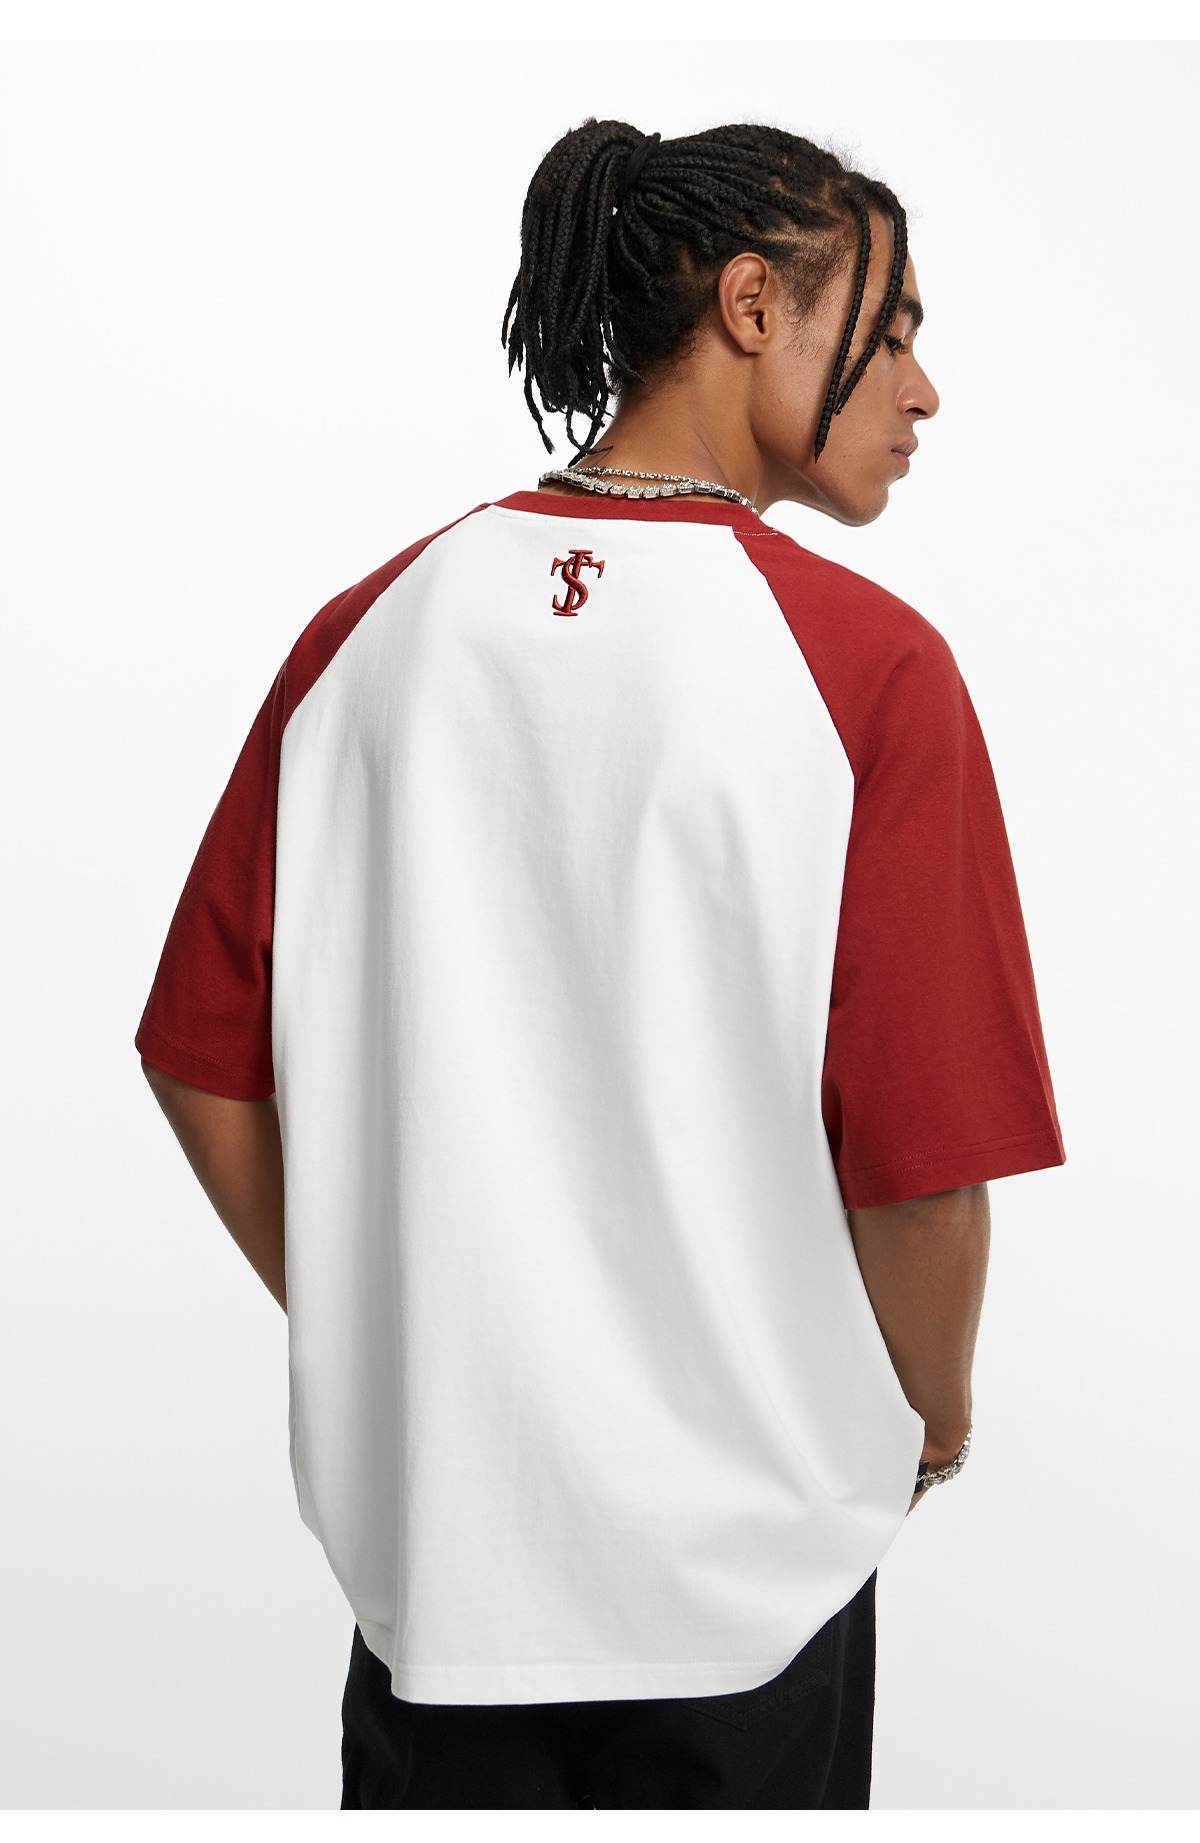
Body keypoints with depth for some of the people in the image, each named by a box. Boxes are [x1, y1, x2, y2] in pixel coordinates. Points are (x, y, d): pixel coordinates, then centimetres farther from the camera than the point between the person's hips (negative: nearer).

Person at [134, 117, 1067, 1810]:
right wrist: (931, 1421, 3)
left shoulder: (372, 628, -4)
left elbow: (208, 1067, -1)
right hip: (742, 1544, -3)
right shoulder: (869, 665, -16)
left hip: (420, 1531, 3)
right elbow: (928, 1160, -17)